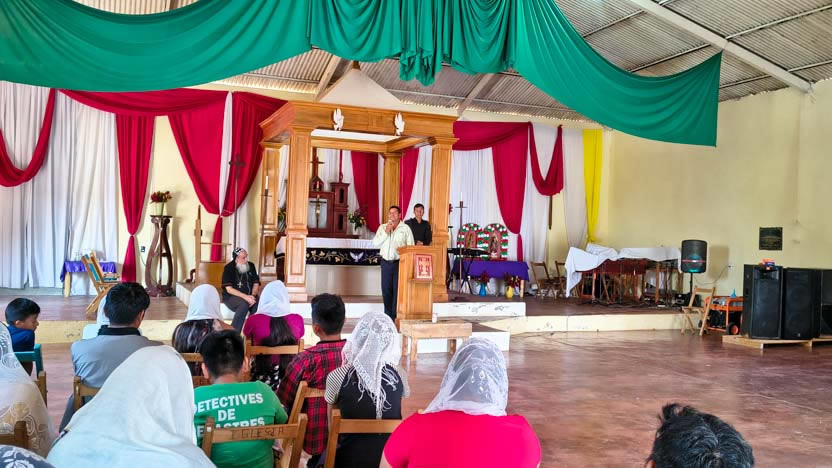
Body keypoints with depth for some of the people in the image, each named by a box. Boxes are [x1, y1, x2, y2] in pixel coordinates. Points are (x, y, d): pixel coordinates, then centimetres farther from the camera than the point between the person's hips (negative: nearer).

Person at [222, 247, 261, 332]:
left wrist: (252, 296, -12)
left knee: (257, 304, -28)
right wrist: (245, 297, -25)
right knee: (244, 304, -35)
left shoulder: (251, 266, 7)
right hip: (231, 297, -4)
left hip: (248, 296, 4)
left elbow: (256, 284, 9)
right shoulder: (229, 268, -6)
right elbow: (229, 289, -13)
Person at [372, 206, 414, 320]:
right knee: (386, 289, 4)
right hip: (386, 262, 2)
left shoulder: (405, 228, 5)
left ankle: (396, 316, 2)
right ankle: (388, 315, 14)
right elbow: (375, 243, 0)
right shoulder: (383, 227, 11)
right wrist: (386, 232, -7)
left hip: (399, 262, -2)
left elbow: (411, 246, 2)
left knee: (398, 289, -4)